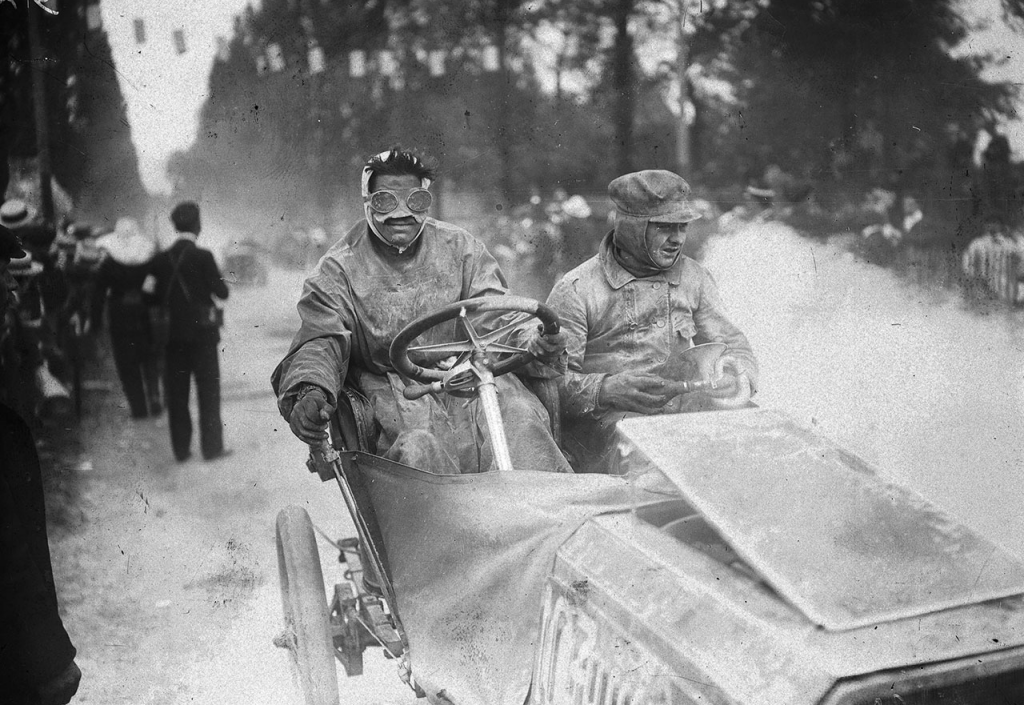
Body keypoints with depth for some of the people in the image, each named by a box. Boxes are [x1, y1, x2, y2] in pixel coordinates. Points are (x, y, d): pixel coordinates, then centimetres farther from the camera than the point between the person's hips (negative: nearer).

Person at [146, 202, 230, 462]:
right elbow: (222, 292, -10)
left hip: (172, 334, 4)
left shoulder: (161, 259, 0)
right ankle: (211, 447, 7)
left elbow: (154, 297, 2)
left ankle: (181, 448, 12)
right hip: (202, 332, -4)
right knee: (208, 392, 5)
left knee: (176, 394, 9)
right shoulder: (203, 257, -12)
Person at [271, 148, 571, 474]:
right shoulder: (339, 270, 6)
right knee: (419, 445, -33)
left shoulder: (459, 247, 12)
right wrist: (307, 391, -27)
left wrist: (535, 340, -19)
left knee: (522, 417, -27)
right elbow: (321, 340, -4)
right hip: (395, 389, -2)